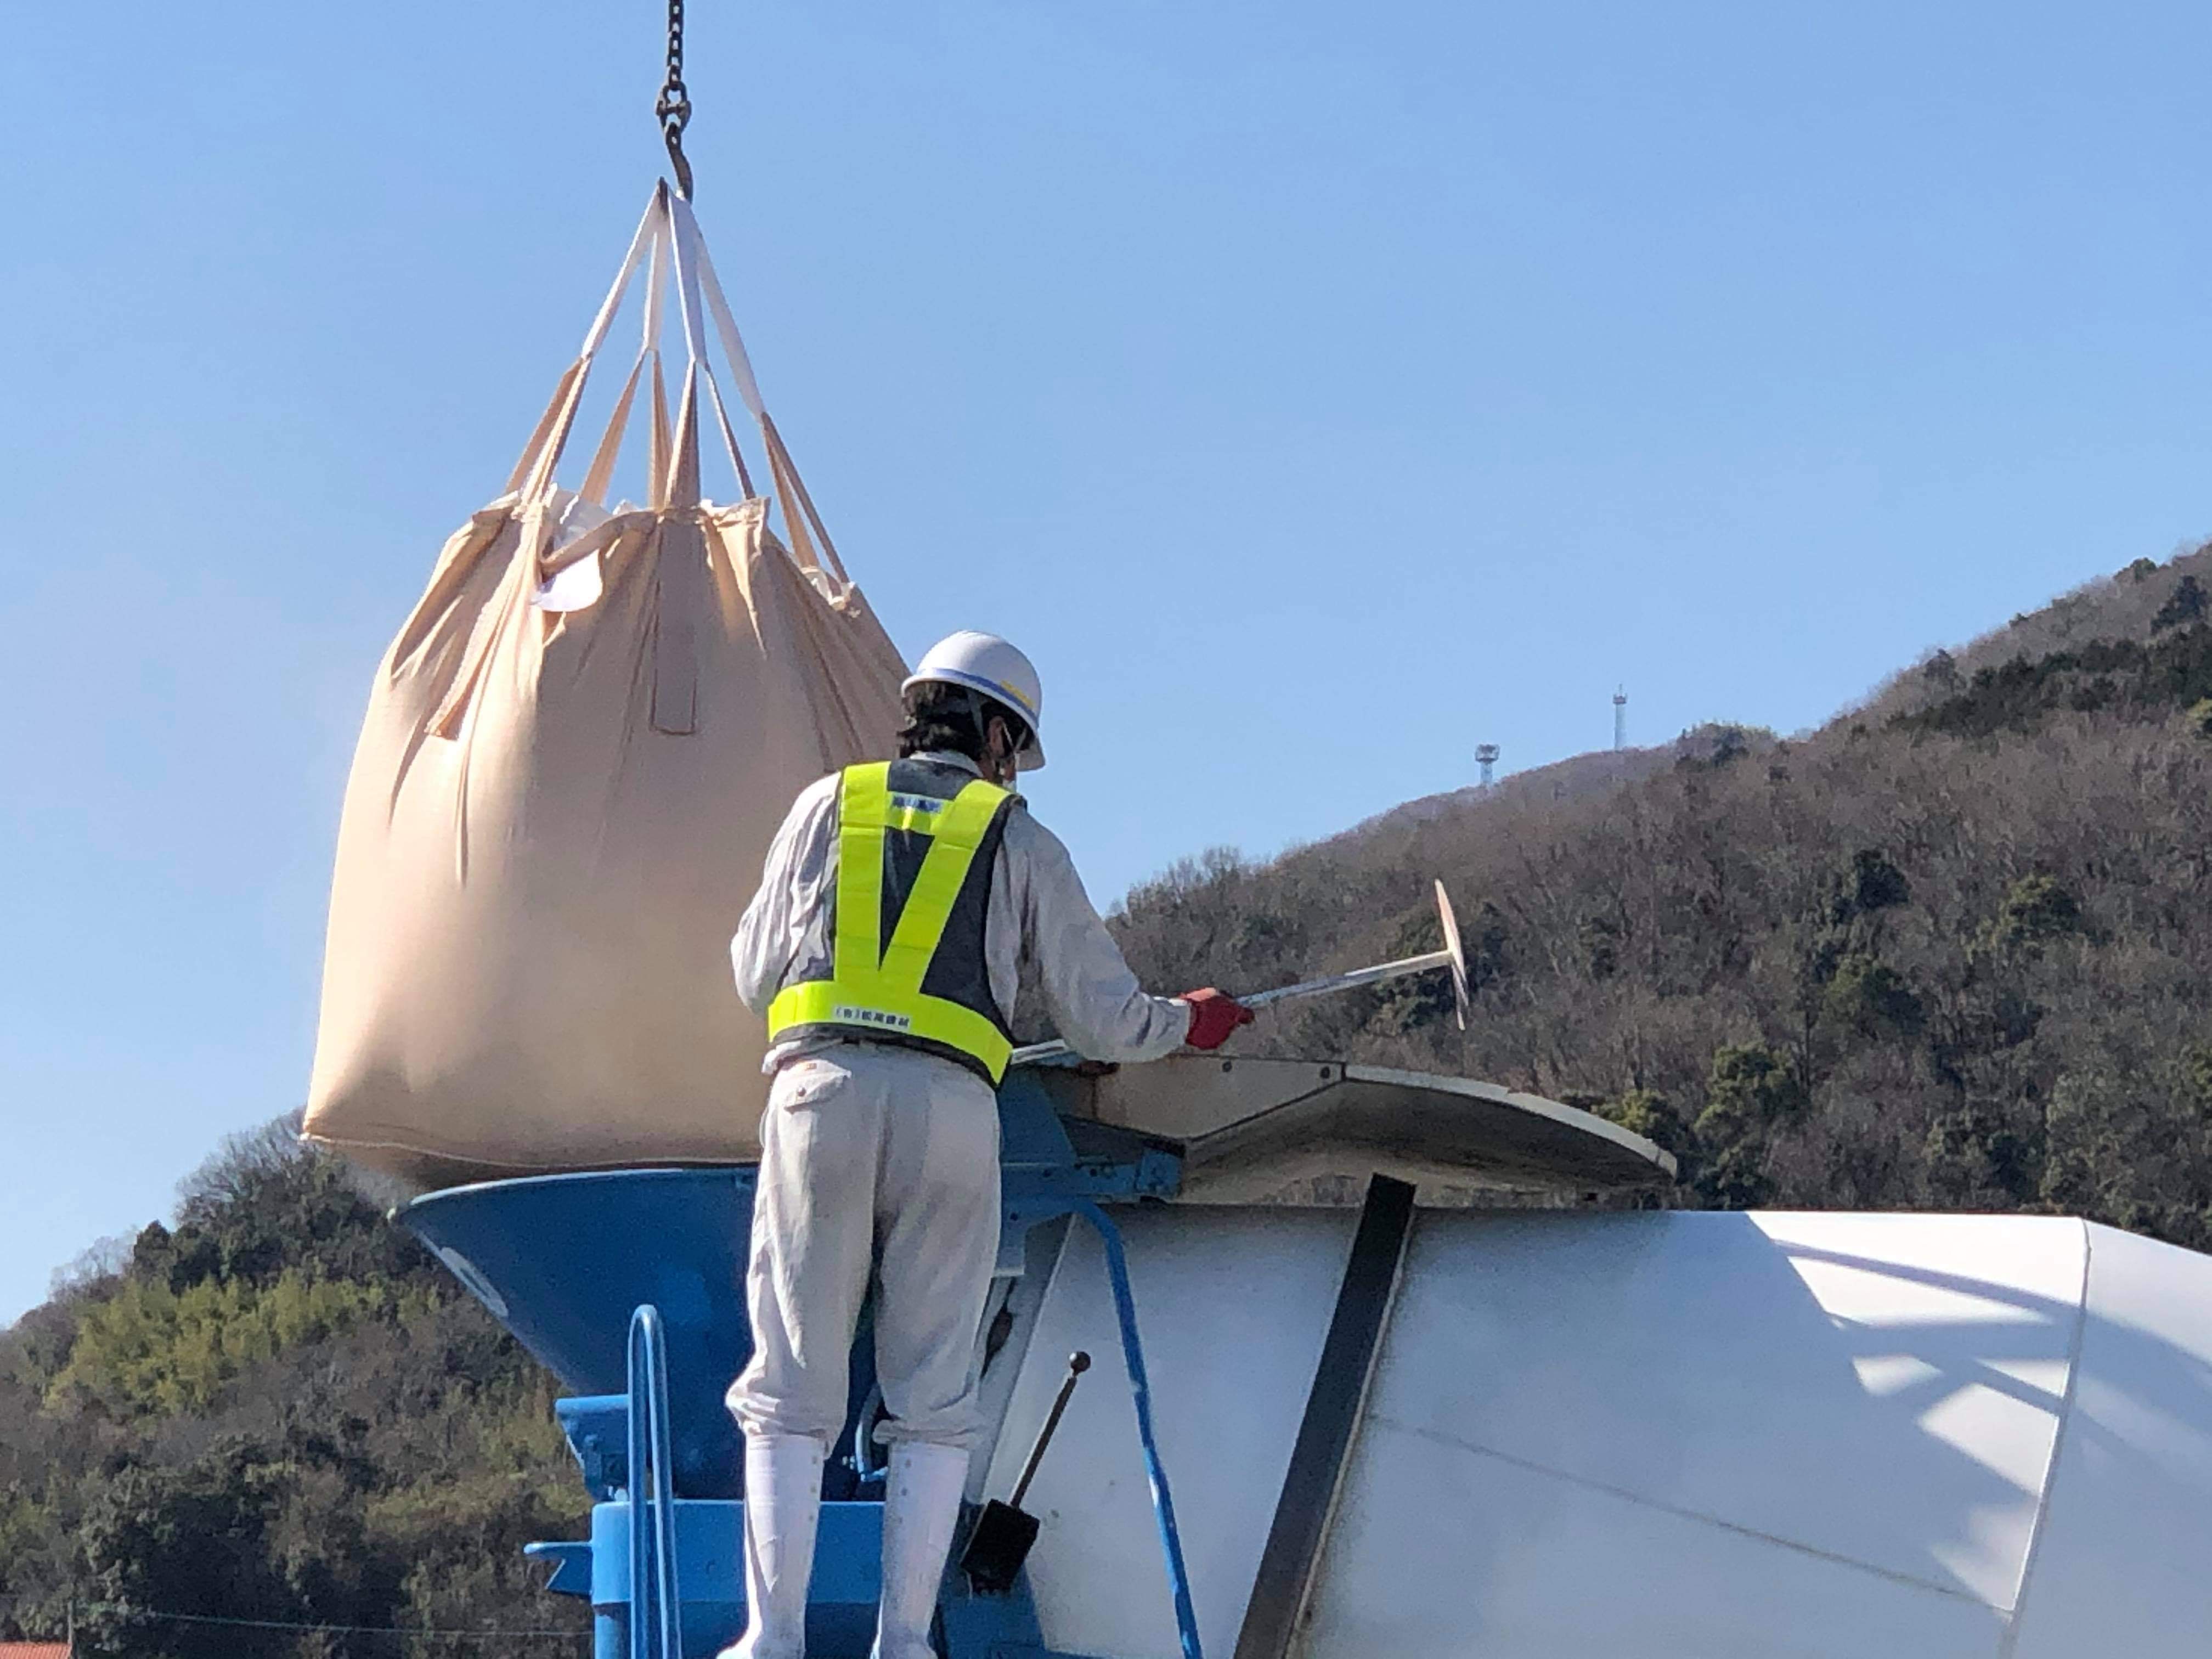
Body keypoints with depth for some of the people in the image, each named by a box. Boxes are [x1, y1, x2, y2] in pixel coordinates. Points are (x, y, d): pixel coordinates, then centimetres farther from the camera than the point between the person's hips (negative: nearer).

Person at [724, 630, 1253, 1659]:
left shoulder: (829, 805, 18)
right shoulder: (1022, 841, 15)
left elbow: (754, 973, 21)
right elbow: (1101, 1019, 16)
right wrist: (1186, 1024, 37)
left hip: (820, 1091, 1)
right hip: (952, 1108, -1)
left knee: (791, 1390, 2)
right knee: (934, 1400, 6)